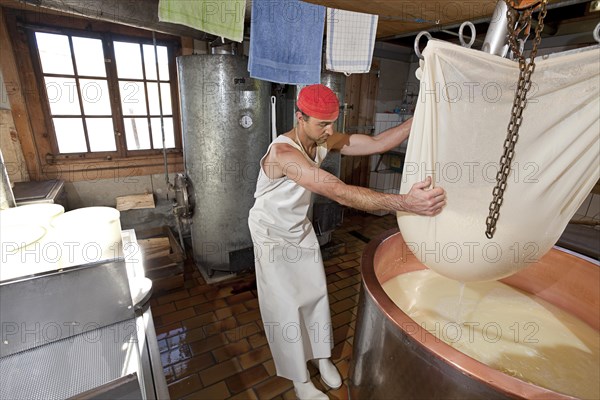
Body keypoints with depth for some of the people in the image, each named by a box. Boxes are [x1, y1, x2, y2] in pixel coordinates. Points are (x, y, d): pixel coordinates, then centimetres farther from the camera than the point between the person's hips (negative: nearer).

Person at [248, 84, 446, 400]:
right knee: (286, 306, 4)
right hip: (272, 235, -6)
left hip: (301, 229, 7)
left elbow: (377, 143, -13)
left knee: (316, 293, 13)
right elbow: (341, 193, -47)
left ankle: (320, 355, 38)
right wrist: (405, 203, -53)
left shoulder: (325, 141, -12)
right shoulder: (282, 153, -37)